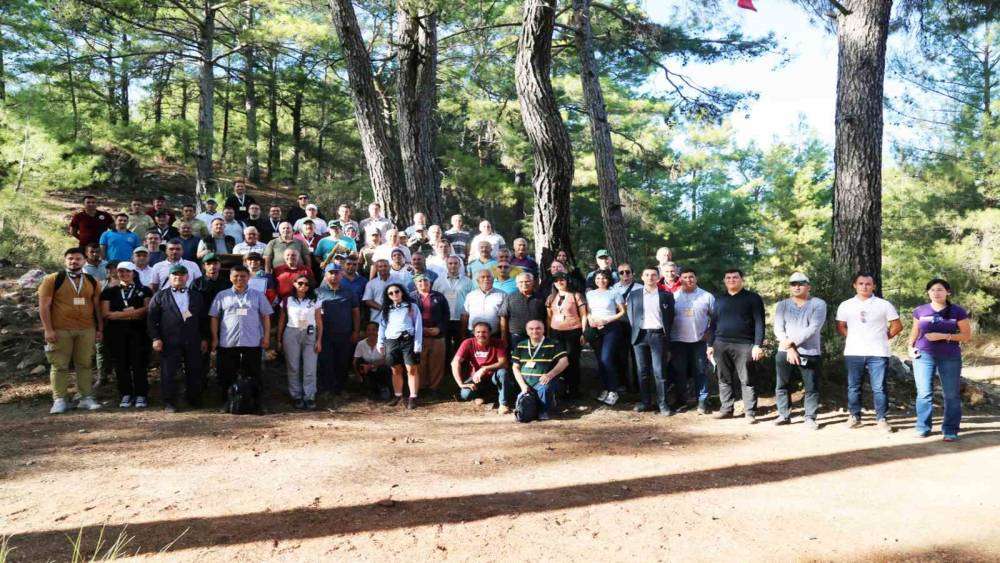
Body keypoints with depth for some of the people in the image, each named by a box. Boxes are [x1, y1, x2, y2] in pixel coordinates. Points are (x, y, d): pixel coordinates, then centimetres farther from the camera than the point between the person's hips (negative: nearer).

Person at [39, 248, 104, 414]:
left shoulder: (92, 281, 11)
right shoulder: (52, 280, 0)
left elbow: (97, 306, 14)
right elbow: (44, 306, -3)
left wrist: (100, 328, 9)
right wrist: (48, 330, -10)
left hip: (87, 330, 3)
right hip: (60, 330, -3)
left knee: (85, 364, 5)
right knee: (59, 366, 1)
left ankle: (86, 398, 11)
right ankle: (60, 400, 6)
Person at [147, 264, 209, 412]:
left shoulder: (196, 296, 14)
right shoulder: (160, 296, 6)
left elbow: (203, 319, 14)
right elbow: (151, 319, 2)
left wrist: (204, 338, 9)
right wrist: (155, 338, -7)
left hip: (193, 342, 2)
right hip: (169, 342, -2)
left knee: (194, 372, 6)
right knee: (168, 372, -1)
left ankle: (194, 399, 21)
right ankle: (169, 402, 9)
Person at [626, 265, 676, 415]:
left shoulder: (666, 295, 7)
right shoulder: (634, 295, 10)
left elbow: (670, 317, 8)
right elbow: (631, 316, 11)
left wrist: (666, 334, 2)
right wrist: (635, 330, 2)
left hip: (658, 335, -2)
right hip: (640, 335, 2)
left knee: (660, 371, -4)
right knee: (642, 371, 5)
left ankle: (663, 404, 1)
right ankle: (645, 402, 12)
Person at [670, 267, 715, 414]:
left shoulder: (707, 296, 3)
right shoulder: (673, 296, 2)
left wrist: (709, 332, -2)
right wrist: (668, 335, -1)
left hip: (699, 341, -1)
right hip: (678, 341, 1)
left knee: (700, 372, 3)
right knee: (679, 372, 5)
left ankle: (702, 401, 9)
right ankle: (682, 400, 16)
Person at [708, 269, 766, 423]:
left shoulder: (753, 298, 2)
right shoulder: (719, 299, 16)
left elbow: (759, 323, -5)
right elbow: (714, 323, 17)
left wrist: (757, 345, -13)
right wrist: (710, 345, 11)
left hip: (743, 345, -4)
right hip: (721, 345, 4)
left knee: (747, 380, -2)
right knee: (724, 379, 8)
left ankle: (750, 412, 3)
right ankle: (726, 409, 17)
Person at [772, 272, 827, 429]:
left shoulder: (818, 304, 1)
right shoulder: (782, 305, 11)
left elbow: (813, 328, -11)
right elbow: (778, 329, 1)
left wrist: (792, 342, -13)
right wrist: (789, 349, -11)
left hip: (810, 353, -3)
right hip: (784, 352, 3)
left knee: (812, 388, 0)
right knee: (781, 386, 5)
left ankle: (810, 418, 9)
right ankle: (784, 415, 16)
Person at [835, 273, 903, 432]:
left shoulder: (884, 305, 3)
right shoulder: (846, 305, 8)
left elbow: (897, 326, 8)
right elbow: (840, 327, 16)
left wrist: (884, 337, 6)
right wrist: (853, 338, 6)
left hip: (877, 353, -2)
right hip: (853, 353, 2)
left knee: (879, 387, -2)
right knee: (853, 387, 6)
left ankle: (881, 419, 6)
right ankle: (855, 417, 16)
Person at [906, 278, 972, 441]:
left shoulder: (958, 312, 2)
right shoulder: (920, 311, 8)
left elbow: (967, 335, 1)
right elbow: (915, 332, 20)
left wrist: (944, 336, -11)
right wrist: (910, 346, 4)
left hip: (950, 357, -1)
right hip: (924, 356, 1)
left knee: (952, 394, 0)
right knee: (924, 393, -3)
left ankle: (950, 430, 8)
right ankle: (923, 428, 5)